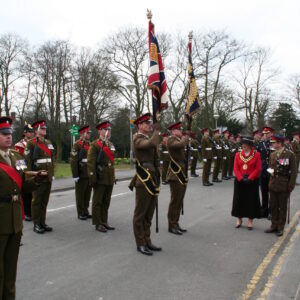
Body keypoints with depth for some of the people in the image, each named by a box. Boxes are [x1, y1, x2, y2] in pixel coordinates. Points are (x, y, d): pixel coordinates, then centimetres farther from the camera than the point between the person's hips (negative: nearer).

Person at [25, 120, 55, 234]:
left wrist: (52, 173, 12)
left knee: (45, 201, 11)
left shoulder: (48, 142, 14)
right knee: (37, 201, 3)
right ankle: (36, 224, 12)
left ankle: (43, 222, 20)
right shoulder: (31, 143, -6)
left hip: (48, 177, 6)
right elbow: (27, 160, -10)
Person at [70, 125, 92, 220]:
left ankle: (86, 211, 23)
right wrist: (75, 175, -18)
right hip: (81, 175, -6)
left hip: (90, 175, 6)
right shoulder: (77, 145, -9)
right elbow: (73, 161, -14)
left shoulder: (90, 145, 13)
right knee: (80, 195, 4)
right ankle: (80, 213, 13)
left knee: (88, 194, 12)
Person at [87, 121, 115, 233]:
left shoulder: (111, 144, 14)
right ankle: (98, 224, 12)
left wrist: (113, 176, 16)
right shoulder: (95, 145, -9)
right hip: (100, 178, -7)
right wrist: (92, 178, -18)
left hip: (110, 178, 7)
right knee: (97, 201, 4)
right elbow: (91, 163, -13)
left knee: (106, 201, 13)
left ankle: (104, 221, 23)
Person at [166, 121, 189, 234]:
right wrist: (186, 136, -12)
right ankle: (172, 226, 5)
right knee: (175, 201, -4)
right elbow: (181, 145, -29)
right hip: (175, 174, -9)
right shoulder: (171, 140, -12)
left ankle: (176, 224, 22)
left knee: (179, 201, 13)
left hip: (182, 174, 9)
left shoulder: (180, 139, 17)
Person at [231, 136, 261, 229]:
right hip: (239, 181, 3)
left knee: (251, 201, 2)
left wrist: (250, 178, -16)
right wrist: (241, 178, -13)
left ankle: (250, 221, 14)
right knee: (239, 200, 7)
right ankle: (239, 220, 21)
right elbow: (236, 168, 0)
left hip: (252, 181, -2)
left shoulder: (256, 154, -3)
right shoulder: (238, 154, 5)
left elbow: (258, 169, -7)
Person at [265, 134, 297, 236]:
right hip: (273, 185, 5)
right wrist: (271, 171, -1)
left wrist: (291, 186, -11)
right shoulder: (272, 155, 9)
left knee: (282, 207, 6)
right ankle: (274, 226, 24)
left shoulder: (290, 154, -8)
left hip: (284, 186, -5)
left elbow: (294, 171, -7)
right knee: (273, 206, 11)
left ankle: (280, 228, 17)